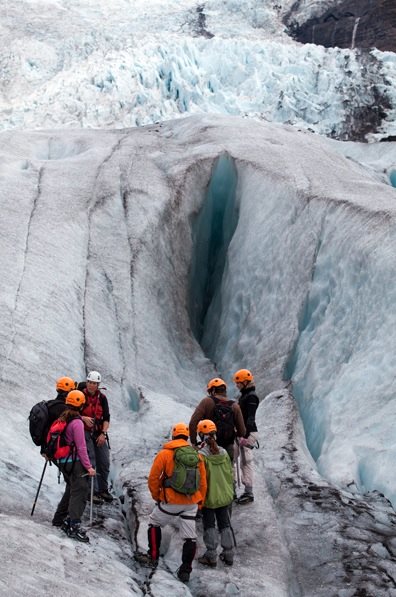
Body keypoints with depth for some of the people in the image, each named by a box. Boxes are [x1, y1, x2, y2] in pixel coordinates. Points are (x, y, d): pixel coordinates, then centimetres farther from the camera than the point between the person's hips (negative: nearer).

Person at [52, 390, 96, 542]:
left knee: (71, 489, 24)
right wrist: (88, 466, -15)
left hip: (62, 461, 9)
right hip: (74, 461, -9)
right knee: (79, 491, -8)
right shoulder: (77, 422, -17)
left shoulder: (62, 419, 8)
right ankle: (74, 527, -14)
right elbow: (81, 447, -18)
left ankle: (60, 517, 34)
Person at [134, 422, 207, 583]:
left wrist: (156, 496, 12)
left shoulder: (165, 454, -5)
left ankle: (153, 557, 21)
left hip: (171, 501, -3)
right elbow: (203, 482, 10)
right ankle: (185, 570, 11)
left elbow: (153, 478, -4)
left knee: (154, 523, 19)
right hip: (191, 503, 4)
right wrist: (200, 502, 20)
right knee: (189, 537, 10)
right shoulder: (197, 456, 7)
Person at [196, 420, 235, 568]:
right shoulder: (223, 453, -4)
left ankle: (211, 556, 13)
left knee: (209, 526, 8)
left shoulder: (201, 454, -19)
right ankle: (228, 555, 21)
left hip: (209, 497, -4)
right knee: (225, 525, 15)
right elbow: (230, 473, 6)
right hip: (224, 496, 4)